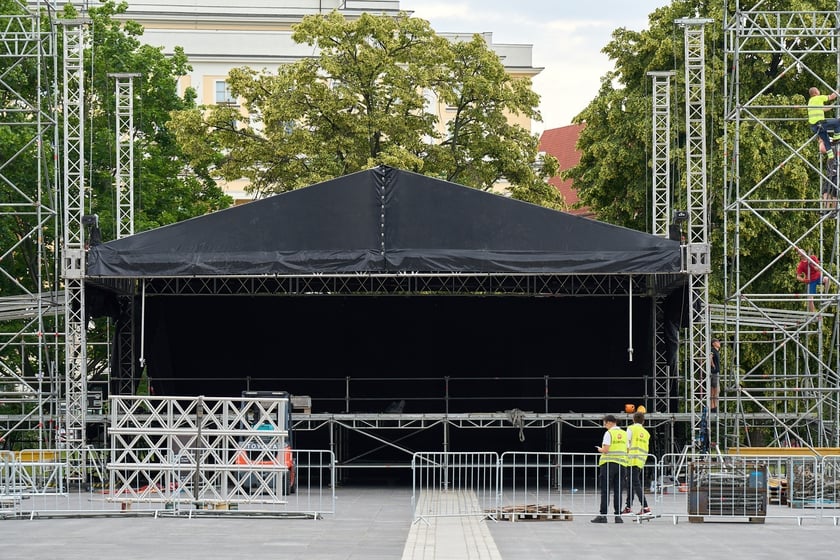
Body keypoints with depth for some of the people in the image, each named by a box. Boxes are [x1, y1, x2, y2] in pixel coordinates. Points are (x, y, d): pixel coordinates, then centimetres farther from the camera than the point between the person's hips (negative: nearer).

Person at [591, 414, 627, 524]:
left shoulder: (609, 433, -8)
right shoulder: (624, 434, 11)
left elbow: (605, 450, -15)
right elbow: (627, 450, 13)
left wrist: (600, 449, 6)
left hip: (608, 463, -5)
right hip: (621, 464, 5)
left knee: (605, 491, -2)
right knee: (618, 491, 7)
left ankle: (603, 515, -4)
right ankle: (618, 515, 4)